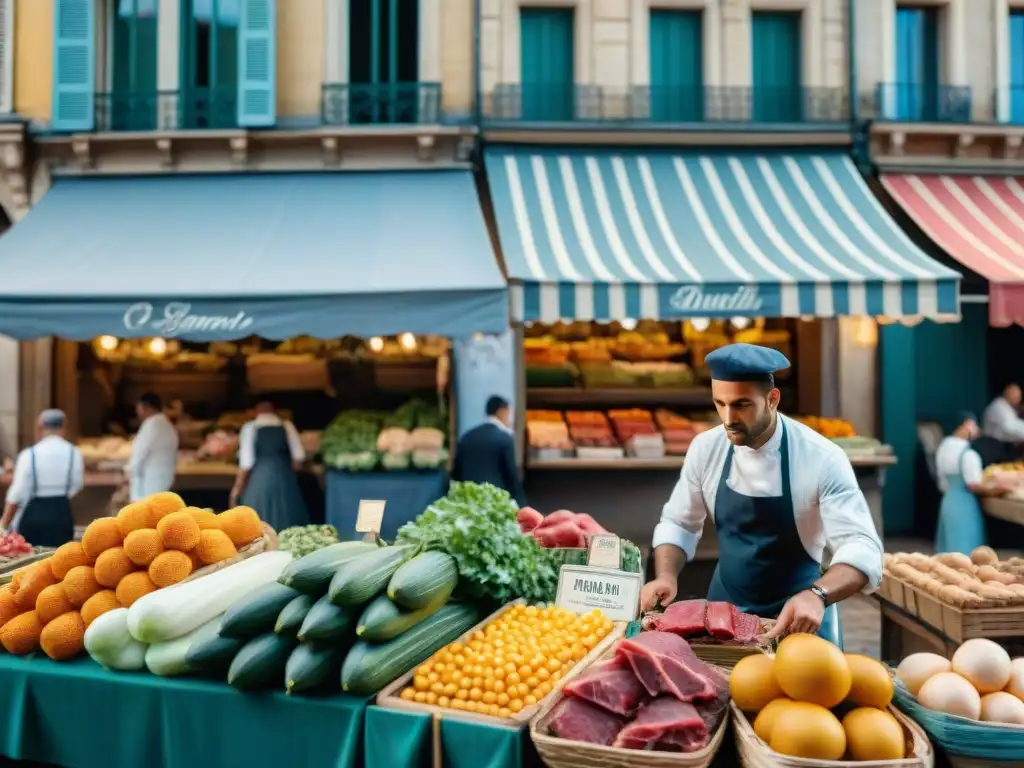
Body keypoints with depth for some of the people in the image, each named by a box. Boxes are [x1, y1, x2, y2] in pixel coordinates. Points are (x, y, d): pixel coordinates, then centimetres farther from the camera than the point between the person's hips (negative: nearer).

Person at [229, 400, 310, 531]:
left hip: (260, 478, -2)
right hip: (284, 477, 2)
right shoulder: (287, 426, 9)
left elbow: (246, 461, -3)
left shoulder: (250, 428, 3)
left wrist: (237, 487, 4)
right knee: (287, 519, 8)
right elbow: (299, 456, 3)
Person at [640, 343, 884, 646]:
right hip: (724, 610, 3)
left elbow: (863, 548, -26)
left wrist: (817, 595, -43)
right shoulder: (706, 448, -10)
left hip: (799, 616, -3)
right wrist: (666, 577, -16)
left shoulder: (822, 458, -21)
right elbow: (678, 524, 1)